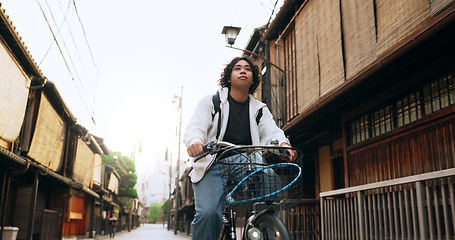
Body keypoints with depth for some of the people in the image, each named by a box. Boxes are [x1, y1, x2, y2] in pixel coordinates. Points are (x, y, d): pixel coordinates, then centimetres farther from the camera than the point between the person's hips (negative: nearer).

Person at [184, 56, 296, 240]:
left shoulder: (260, 109, 18)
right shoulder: (210, 102, 10)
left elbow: (272, 132, 1)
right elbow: (194, 128, -4)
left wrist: (283, 144, -25)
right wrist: (195, 141, -30)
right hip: (214, 166, -2)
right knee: (208, 213, -24)